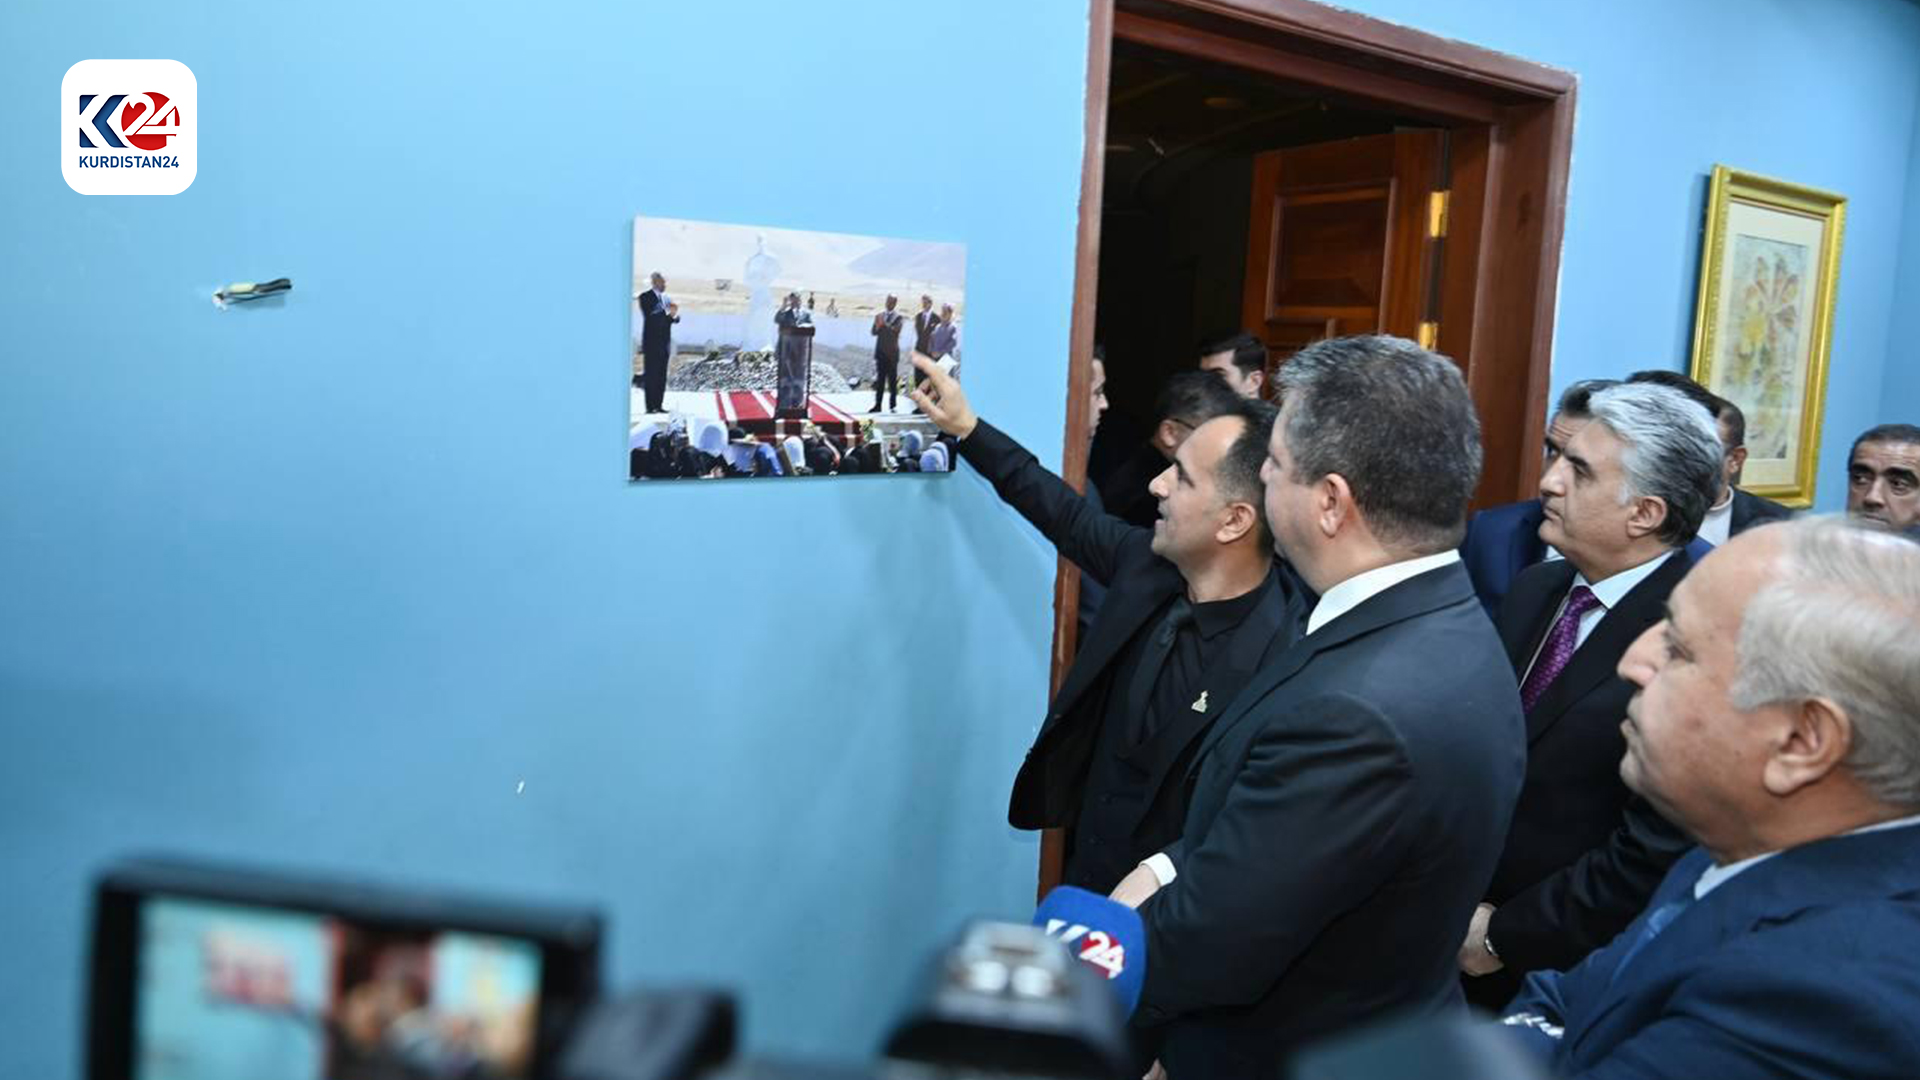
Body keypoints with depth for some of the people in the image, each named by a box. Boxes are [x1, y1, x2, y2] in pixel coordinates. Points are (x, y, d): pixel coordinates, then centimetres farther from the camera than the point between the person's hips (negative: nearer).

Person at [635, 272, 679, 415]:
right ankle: (650, 407, -5)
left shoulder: (666, 298, 16)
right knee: (651, 376, -6)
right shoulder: (646, 297, -5)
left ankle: (659, 405, 9)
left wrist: (674, 315, -7)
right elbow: (649, 317, -17)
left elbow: (675, 319, 15)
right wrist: (668, 314, -22)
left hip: (664, 344, 6)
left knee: (662, 376, 6)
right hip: (652, 344, -6)